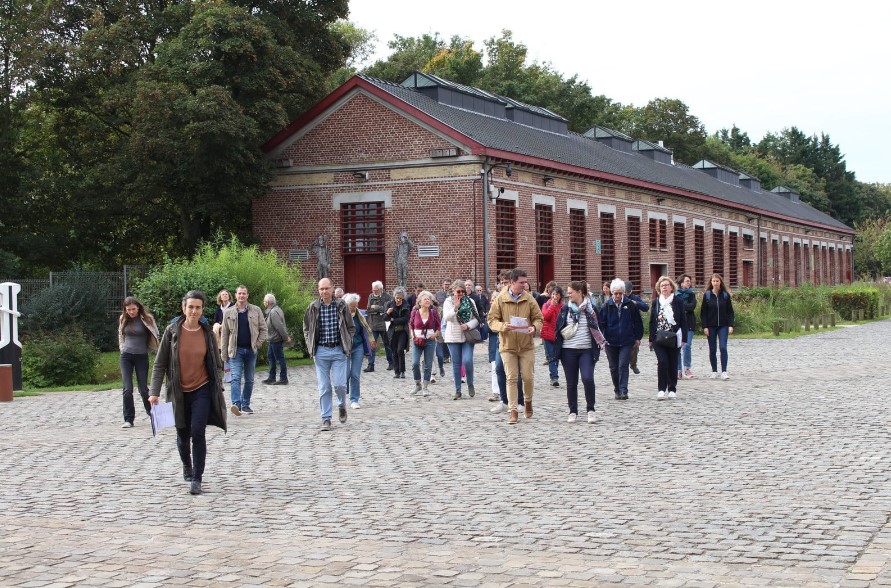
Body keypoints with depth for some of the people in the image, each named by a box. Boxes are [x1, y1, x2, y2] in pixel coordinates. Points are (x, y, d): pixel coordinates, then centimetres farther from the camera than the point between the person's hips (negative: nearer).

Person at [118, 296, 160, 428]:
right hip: (126, 356, 2)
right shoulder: (123, 319, 3)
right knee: (127, 389, -5)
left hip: (141, 356, -2)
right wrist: (122, 348, 11)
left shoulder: (146, 318, -7)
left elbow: (155, 334, 1)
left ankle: (151, 412, 26)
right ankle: (128, 419, -1)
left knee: (143, 388, 3)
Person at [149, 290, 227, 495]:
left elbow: (216, 364, 7)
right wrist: (154, 392, -9)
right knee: (183, 434, 15)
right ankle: (187, 466, 44)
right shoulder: (172, 331, -6)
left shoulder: (207, 332, -2)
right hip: (179, 392, 1)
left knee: (198, 433, -11)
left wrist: (218, 391, 5)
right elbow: (160, 364, -3)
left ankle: (197, 479, -4)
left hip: (202, 390, -1)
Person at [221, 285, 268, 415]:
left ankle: (245, 404, 19)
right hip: (236, 350, -2)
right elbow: (225, 334, 6)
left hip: (251, 350, 2)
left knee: (249, 379, 9)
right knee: (236, 378, -15)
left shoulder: (256, 310, 5)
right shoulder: (229, 313, 4)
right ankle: (236, 404, -25)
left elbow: (263, 329, 8)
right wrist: (224, 354, 3)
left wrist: (258, 344, -5)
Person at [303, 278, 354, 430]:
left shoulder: (341, 306, 0)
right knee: (324, 387, 1)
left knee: (339, 384, -7)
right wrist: (311, 346, 4)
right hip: (321, 351, 1)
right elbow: (306, 329, 14)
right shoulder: (313, 308, 2)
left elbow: (351, 327, 10)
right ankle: (326, 419, 9)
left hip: (339, 350, -1)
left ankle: (342, 406, 24)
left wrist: (347, 344, 1)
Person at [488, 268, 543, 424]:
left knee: (528, 377, 4)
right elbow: (492, 320, -3)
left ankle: (528, 402, 31)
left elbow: (538, 318, 5)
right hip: (507, 345, -1)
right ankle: (512, 411, 4)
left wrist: (534, 327, -17)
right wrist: (503, 326, -23)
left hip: (526, 345, 1)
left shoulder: (529, 299, -1)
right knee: (511, 378, -1)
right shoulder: (500, 300, -5)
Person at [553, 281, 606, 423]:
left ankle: (590, 409, 0)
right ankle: (573, 411, 17)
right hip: (568, 350, 2)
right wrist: (557, 349, 1)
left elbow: (597, 329, 9)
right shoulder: (565, 309, 6)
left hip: (587, 350, -2)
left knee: (587, 378, -17)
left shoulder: (591, 309, 2)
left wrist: (600, 343, -1)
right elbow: (558, 328, 7)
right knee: (571, 382, 5)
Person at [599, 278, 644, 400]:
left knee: (623, 365, -12)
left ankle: (623, 391, -12)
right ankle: (617, 390, 22)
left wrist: (638, 338, 6)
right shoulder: (607, 306, -1)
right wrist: (601, 338, -7)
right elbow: (601, 322, 1)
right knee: (614, 368, 9)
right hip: (611, 342, 2)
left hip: (626, 341, -2)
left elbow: (637, 322, 5)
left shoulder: (630, 304, -2)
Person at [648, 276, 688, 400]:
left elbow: (683, 320, 1)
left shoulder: (678, 301, 2)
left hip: (673, 337, 0)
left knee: (673, 364, 6)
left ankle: (672, 389, 17)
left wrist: (683, 338, -5)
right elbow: (652, 321, 10)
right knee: (662, 361, -13)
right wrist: (651, 339, 6)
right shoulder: (656, 302, 7)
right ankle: (662, 389, -9)